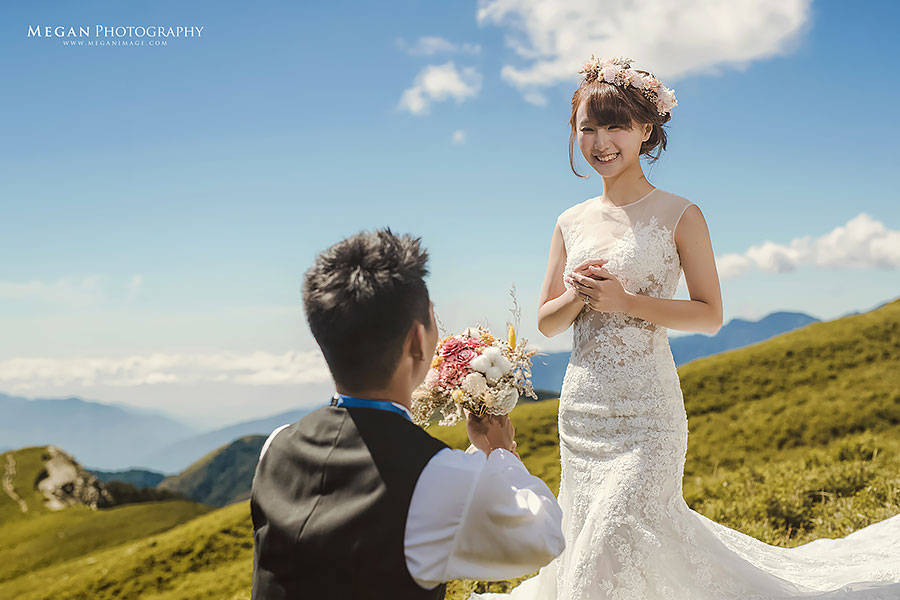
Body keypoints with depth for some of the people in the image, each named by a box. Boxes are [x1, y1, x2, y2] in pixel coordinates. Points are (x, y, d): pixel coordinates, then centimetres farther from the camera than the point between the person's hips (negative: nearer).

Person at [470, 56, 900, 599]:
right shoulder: (572, 222, 9)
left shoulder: (678, 214, -3)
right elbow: (546, 323, 12)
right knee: (588, 542, 12)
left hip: (646, 407, -5)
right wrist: (577, 296, -10)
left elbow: (710, 314, -5)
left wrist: (624, 300, -15)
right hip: (581, 406, 5)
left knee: (614, 541, -12)